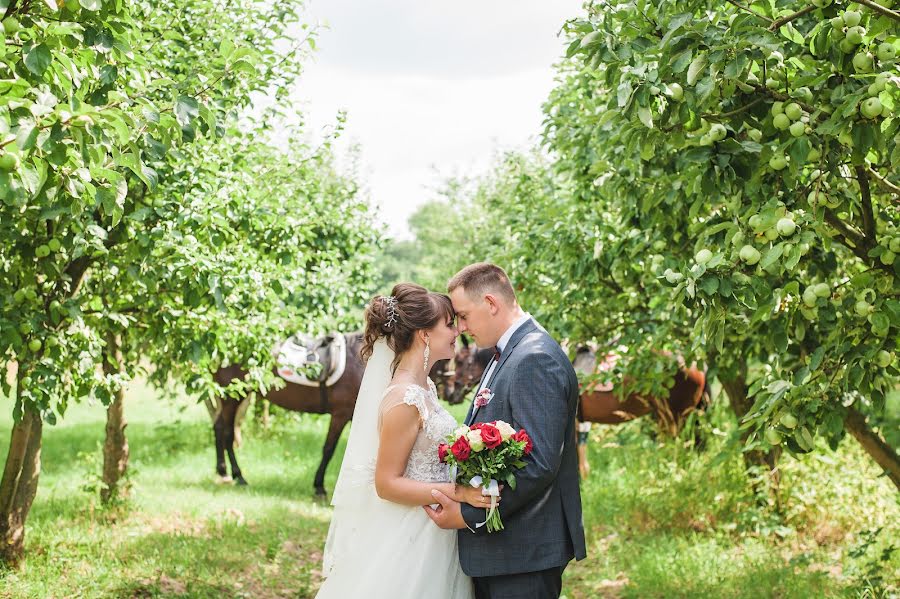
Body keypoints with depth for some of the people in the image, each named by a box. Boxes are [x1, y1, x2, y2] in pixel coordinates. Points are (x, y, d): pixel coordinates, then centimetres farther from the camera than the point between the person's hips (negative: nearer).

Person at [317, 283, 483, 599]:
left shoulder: (424, 386, 7)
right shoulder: (404, 399, -20)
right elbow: (387, 483, -20)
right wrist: (458, 492, -25)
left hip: (435, 534, 9)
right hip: (412, 539, -9)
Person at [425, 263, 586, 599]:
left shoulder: (536, 360, -17)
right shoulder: (507, 354, 15)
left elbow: (540, 464, -24)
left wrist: (469, 515, -17)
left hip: (524, 554, -10)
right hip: (495, 545, 10)